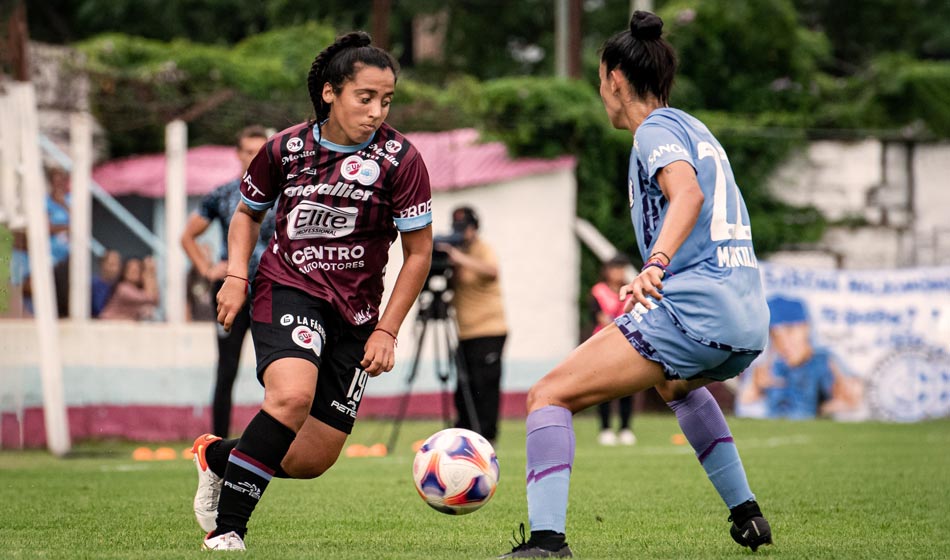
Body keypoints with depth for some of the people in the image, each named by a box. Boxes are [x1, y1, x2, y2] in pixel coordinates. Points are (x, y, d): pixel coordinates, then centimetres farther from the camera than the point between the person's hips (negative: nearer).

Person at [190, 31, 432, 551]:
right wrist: (236, 274, -1)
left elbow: (418, 252, 0)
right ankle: (224, 533, -22)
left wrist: (387, 330, -4)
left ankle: (217, 456, 29)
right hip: (287, 289, -2)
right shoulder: (285, 148, -4)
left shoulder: (401, 160, -7)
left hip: (355, 313, 2)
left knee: (312, 461, -1)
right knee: (292, 396, -32)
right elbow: (248, 211, 15)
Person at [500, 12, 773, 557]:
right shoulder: (695, 128, 24)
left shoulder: (655, 130, -3)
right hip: (750, 322, 10)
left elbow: (687, 191, -25)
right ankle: (747, 515, 38)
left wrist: (657, 264, -40)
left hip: (693, 310, -10)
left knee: (550, 396, -10)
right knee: (676, 383, 42)